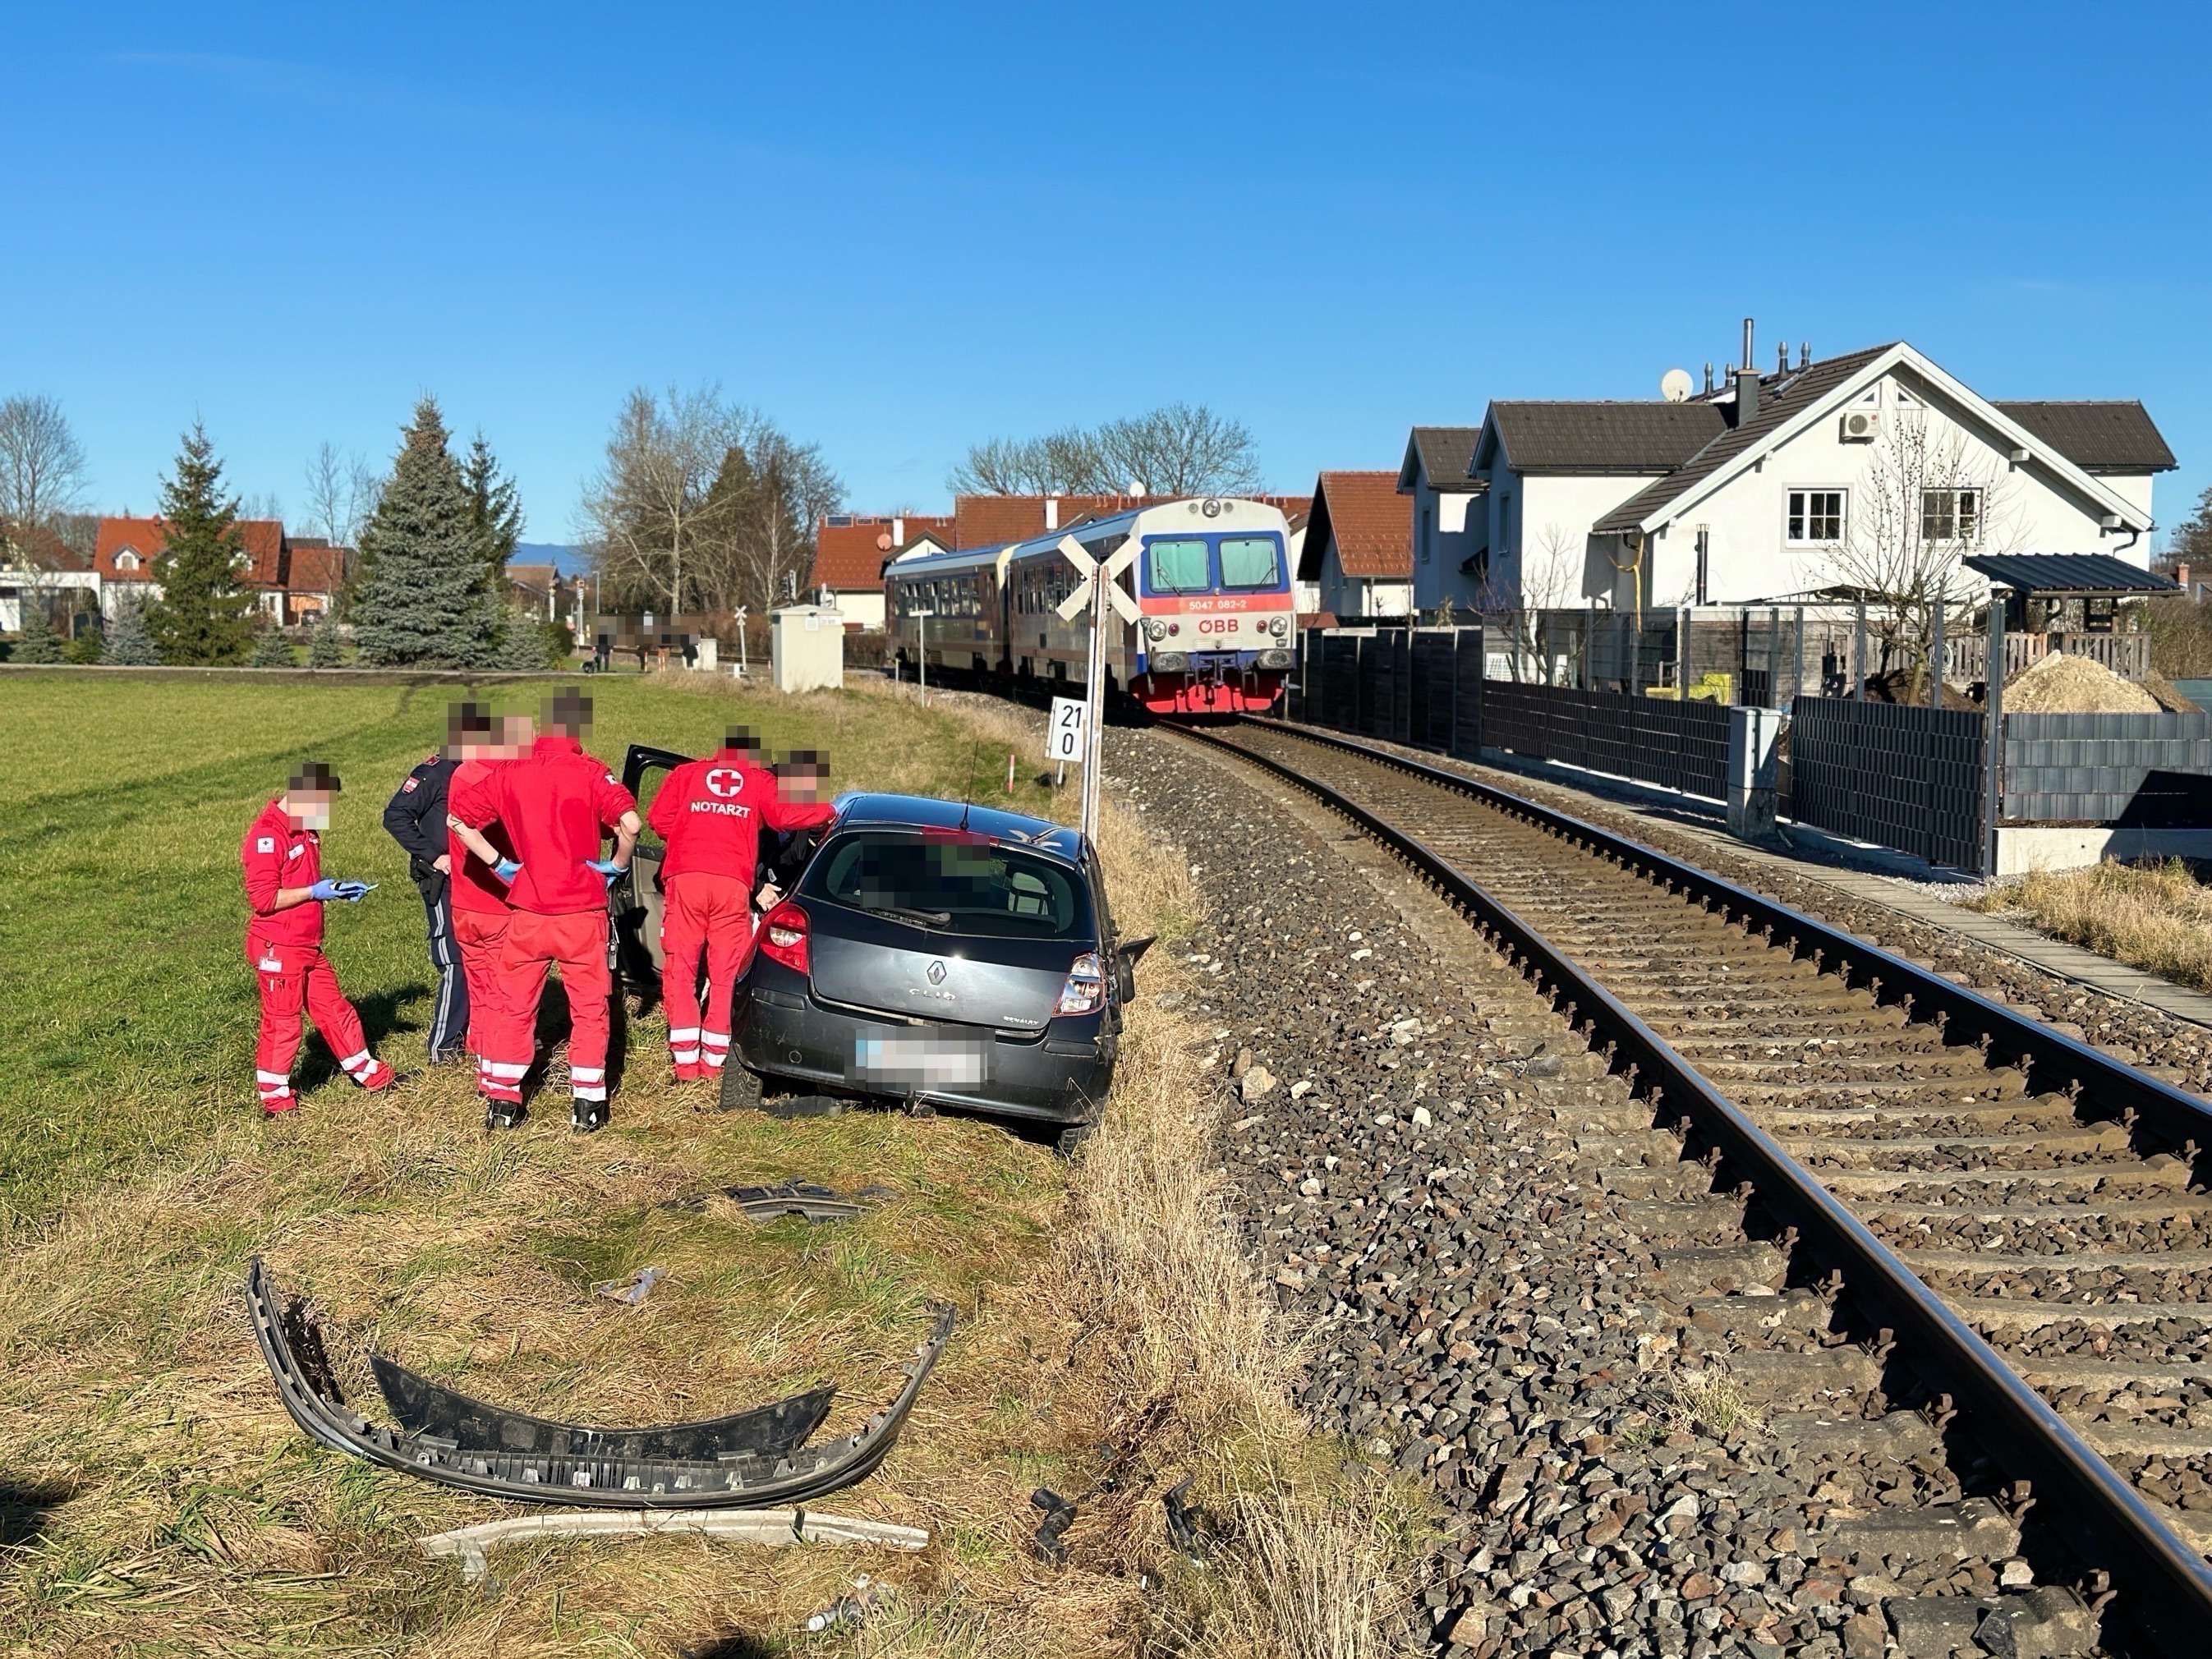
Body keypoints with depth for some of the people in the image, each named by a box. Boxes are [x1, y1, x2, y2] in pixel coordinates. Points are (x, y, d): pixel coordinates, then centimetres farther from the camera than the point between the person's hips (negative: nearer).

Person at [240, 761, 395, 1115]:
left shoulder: (306, 830, 12)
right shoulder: (267, 835, -19)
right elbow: (263, 898, -23)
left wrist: (337, 888, 9)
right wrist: (314, 892, -20)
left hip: (309, 946, 9)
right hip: (278, 949, -9)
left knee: (334, 1010, 17)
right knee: (282, 1022, 1)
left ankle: (369, 1073, 27)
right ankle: (274, 1097, 13)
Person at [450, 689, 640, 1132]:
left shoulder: (510, 774, 2)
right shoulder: (590, 774, -10)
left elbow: (457, 818, 5)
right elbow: (630, 824, -23)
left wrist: (497, 862, 7)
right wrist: (617, 865, -6)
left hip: (527, 915, 3)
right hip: (582, 913, -3)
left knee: (513, 1007, 14)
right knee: (589, 1008, 10)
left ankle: (501, 1102, 18)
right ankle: (587, 1104, 11)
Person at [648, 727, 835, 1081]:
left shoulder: (686, 773, 22)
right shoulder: (760, 780, 17)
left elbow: (660, 819, 11)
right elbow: (783, 814, 0)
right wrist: (827, 811, 13)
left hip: (685, 878, 1)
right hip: (733, 884, -1)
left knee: (681, 971, 6)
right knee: (726, 976, 8)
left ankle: (686, 1063, 2)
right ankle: (714, 1063, 8)